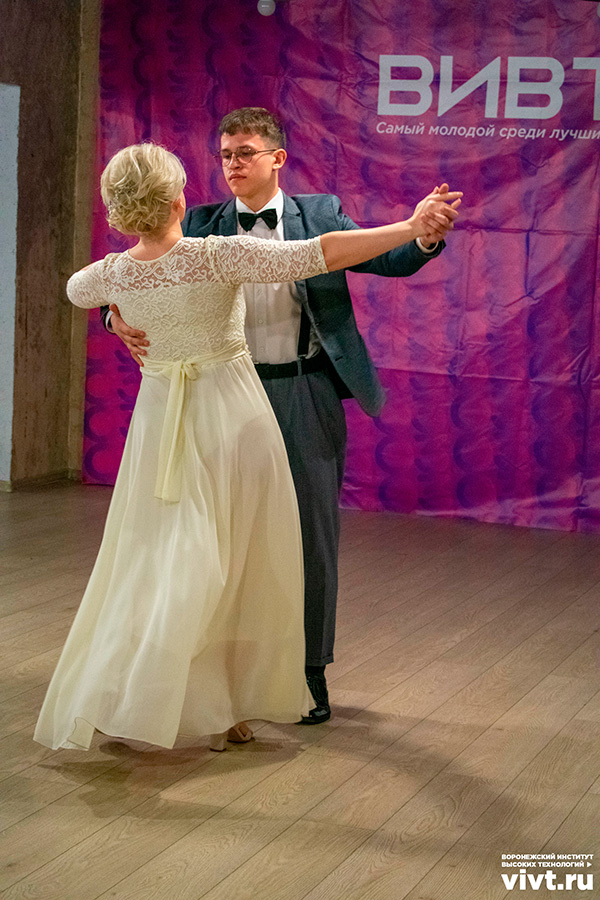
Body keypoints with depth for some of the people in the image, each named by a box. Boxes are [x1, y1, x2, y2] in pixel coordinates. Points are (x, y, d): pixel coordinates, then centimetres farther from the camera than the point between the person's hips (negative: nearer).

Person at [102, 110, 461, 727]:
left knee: (312, 533, 4)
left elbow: (385, 259, -6)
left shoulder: (320, 214, 2)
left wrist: (426, 238, -28)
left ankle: (310, 671, 17)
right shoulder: (203, 225, 5)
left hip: (307, 394, -1)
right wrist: (122, 315, -22)